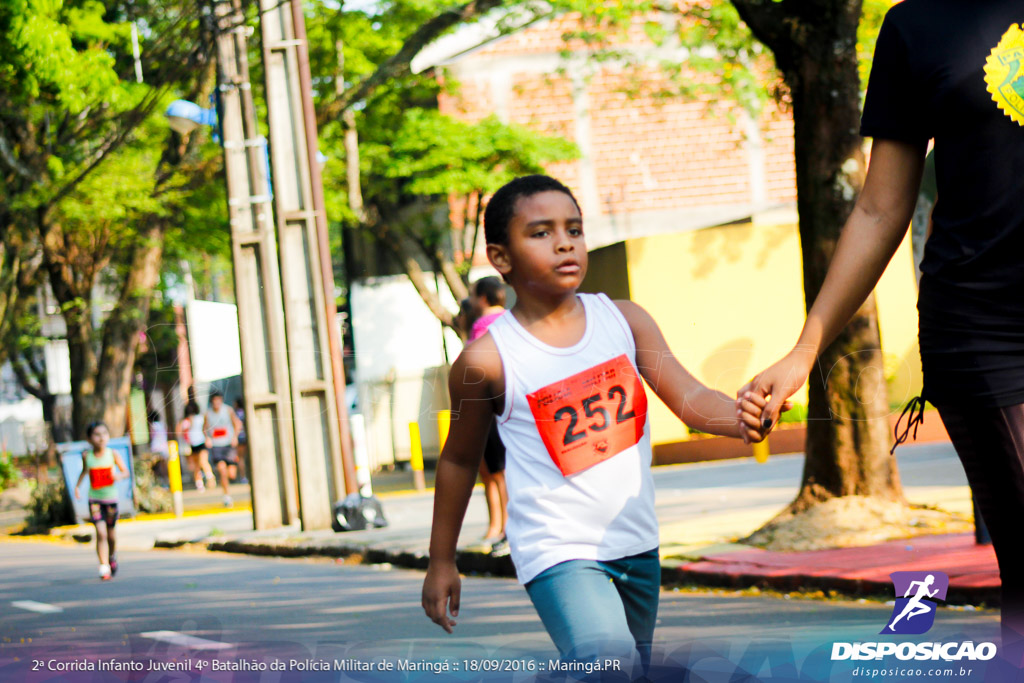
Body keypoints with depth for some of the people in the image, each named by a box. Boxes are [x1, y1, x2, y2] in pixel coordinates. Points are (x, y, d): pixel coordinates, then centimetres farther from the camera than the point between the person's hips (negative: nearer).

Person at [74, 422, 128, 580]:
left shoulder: (113, 454, -8)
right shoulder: (87, 455, -4)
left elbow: (126, 471, -4)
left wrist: (119, 476, -25)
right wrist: (77, 485, 8)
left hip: (111, 498, 1)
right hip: (94, 499, -1)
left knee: (111, 533, 14)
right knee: (101, 533, -14)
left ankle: (112, 555, 45)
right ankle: (104, 567, -13)